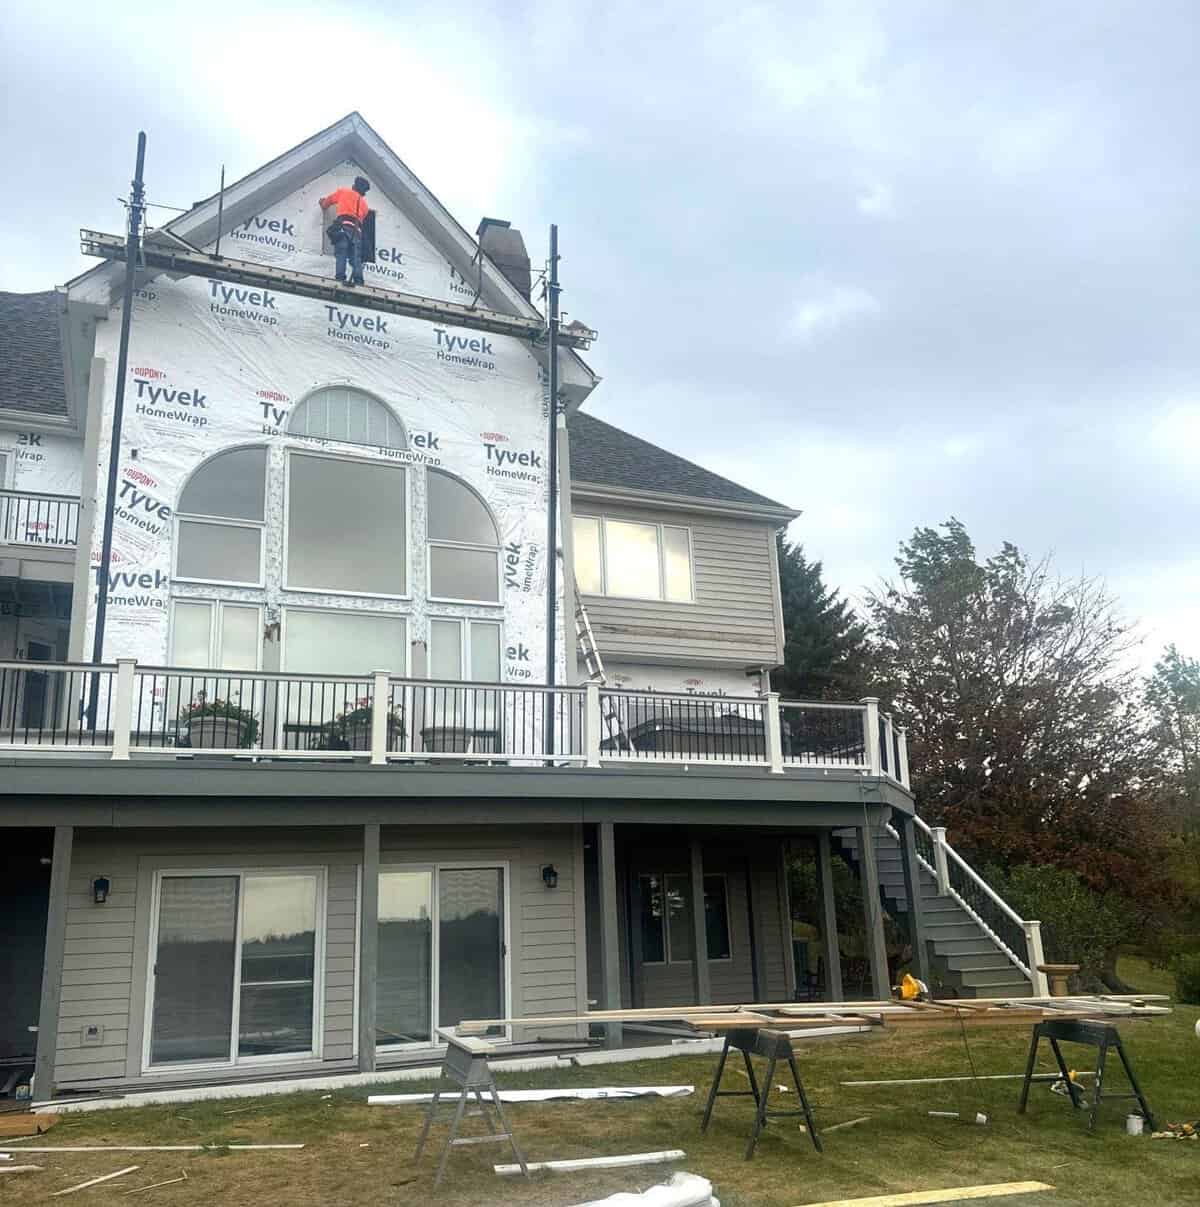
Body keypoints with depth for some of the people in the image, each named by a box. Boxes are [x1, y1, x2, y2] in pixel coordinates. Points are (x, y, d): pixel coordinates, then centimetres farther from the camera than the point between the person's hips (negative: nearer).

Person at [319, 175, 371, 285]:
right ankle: (358, 281, -19)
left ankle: (340, 278, -29)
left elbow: (327, 201, 32)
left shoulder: (343, 192, 22)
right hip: (357, 229, 3)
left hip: (343, 226, -3)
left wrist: (323, 206, 52)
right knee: (356, 257, -3)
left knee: (340, 254, -14)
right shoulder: (364, 203, 31)